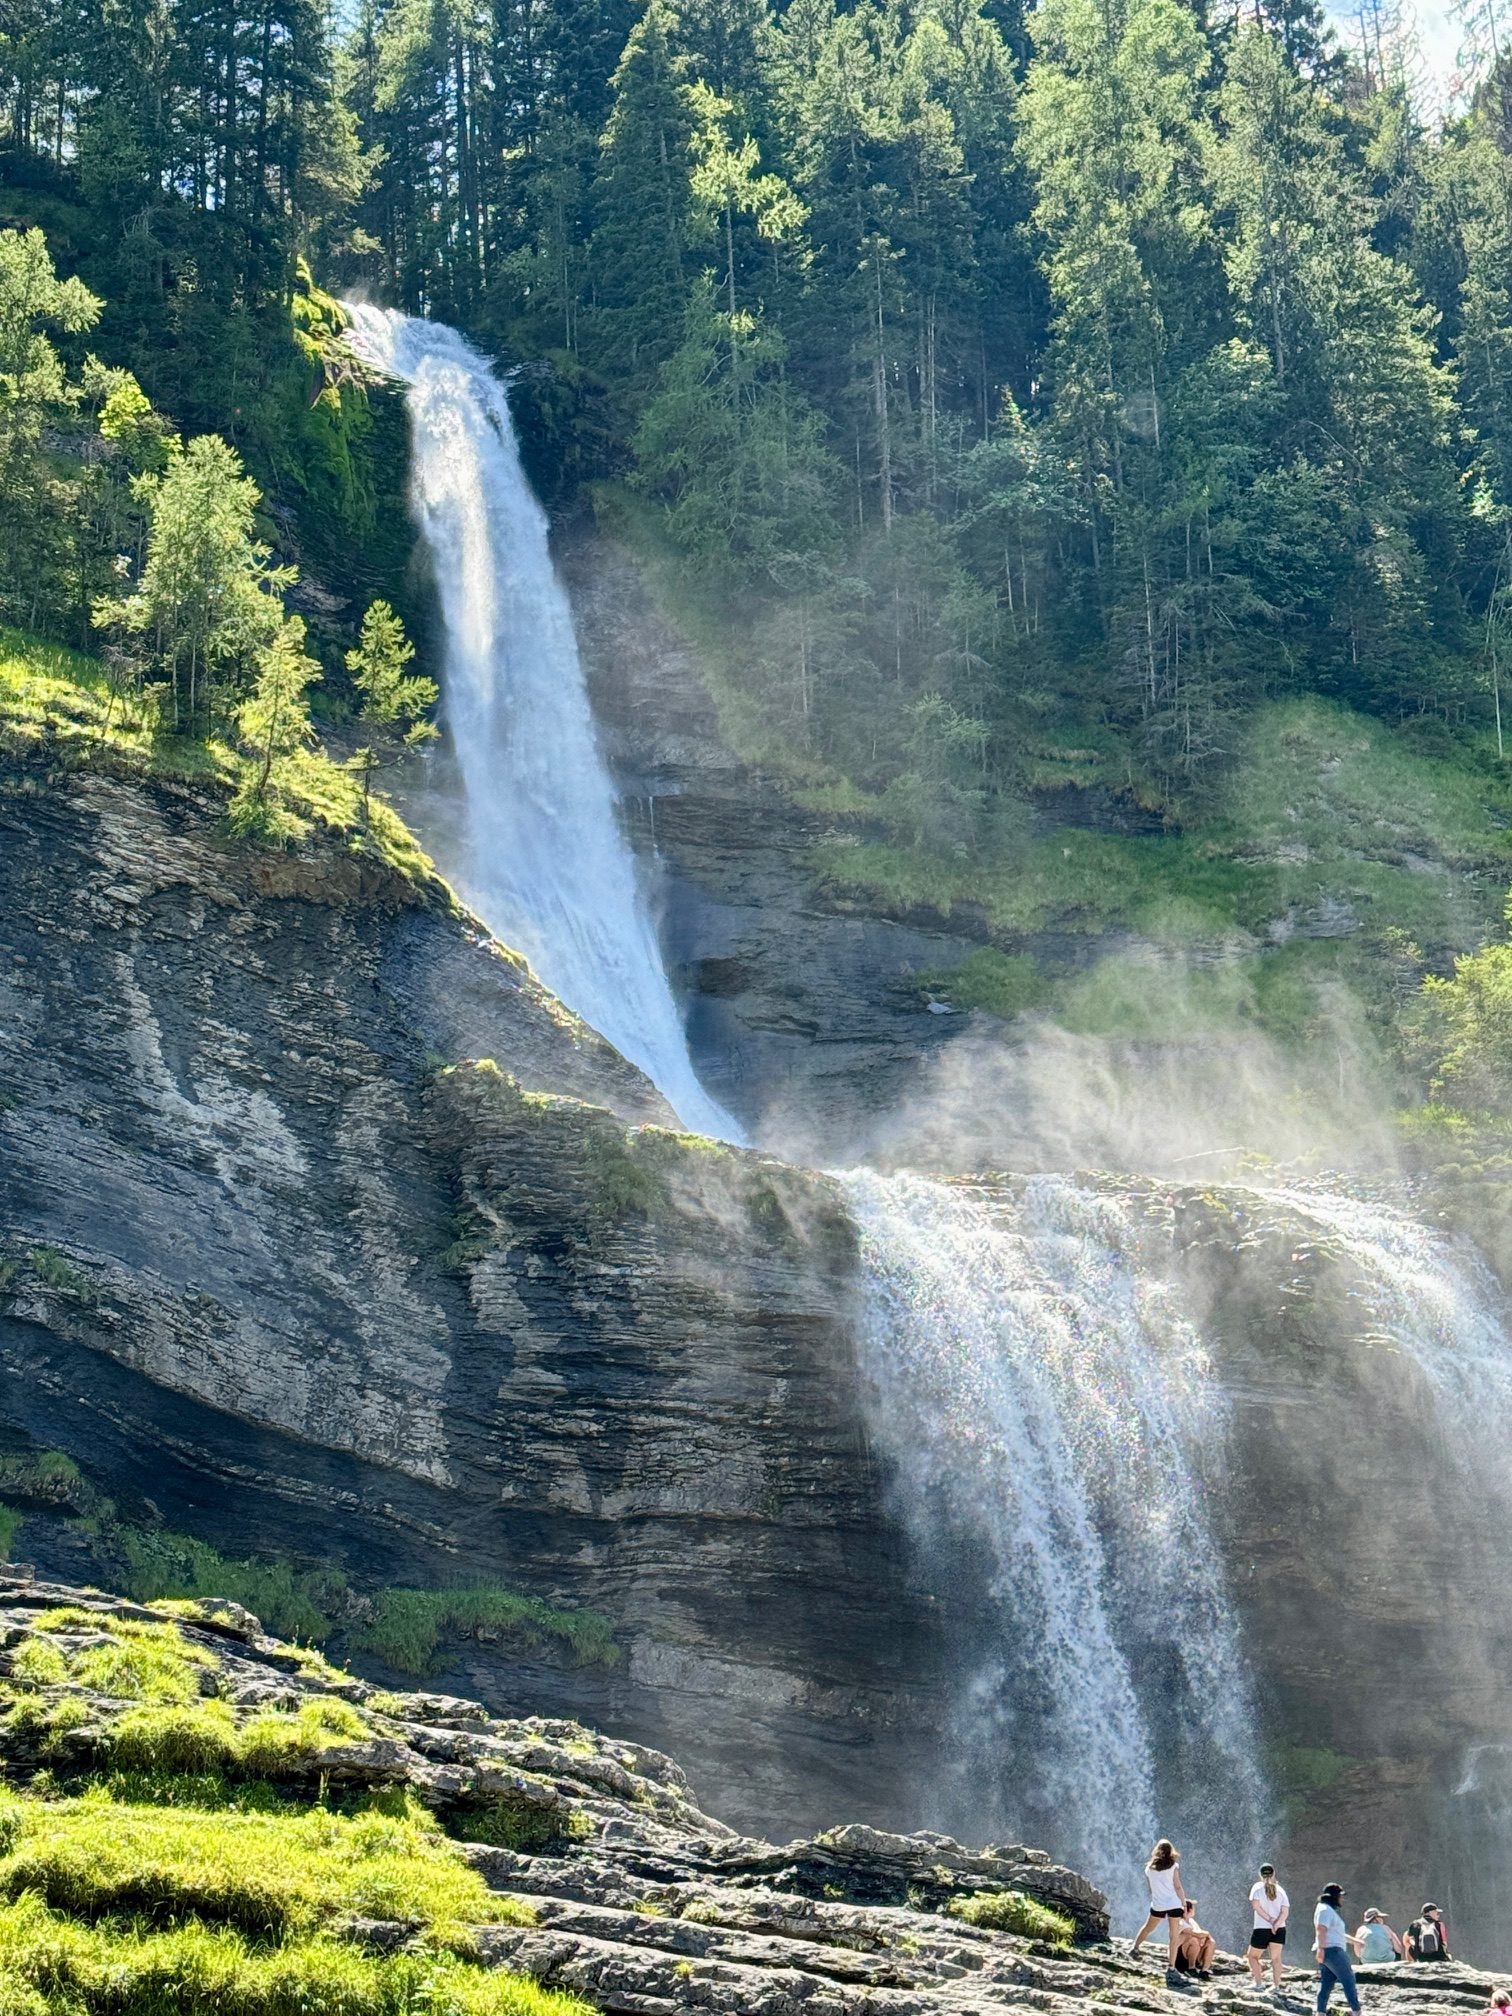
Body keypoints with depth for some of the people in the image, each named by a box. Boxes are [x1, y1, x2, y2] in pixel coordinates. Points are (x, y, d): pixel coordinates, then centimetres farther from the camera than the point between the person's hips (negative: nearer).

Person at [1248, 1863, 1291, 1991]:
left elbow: (1255, 1905, -14)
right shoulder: (1280, 1890, 7)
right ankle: (1276, 1986, 5)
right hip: (1280, 1930, 3)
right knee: (1276, 1958, 11)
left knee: (1253, 1956, 12)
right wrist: (1276, 1924, -15)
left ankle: (1259, 1982, -2)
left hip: (1262, 1929, -3)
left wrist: (1269, 1919, -14)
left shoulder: (1258, 1887, 0)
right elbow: (1285, 1911, -4)